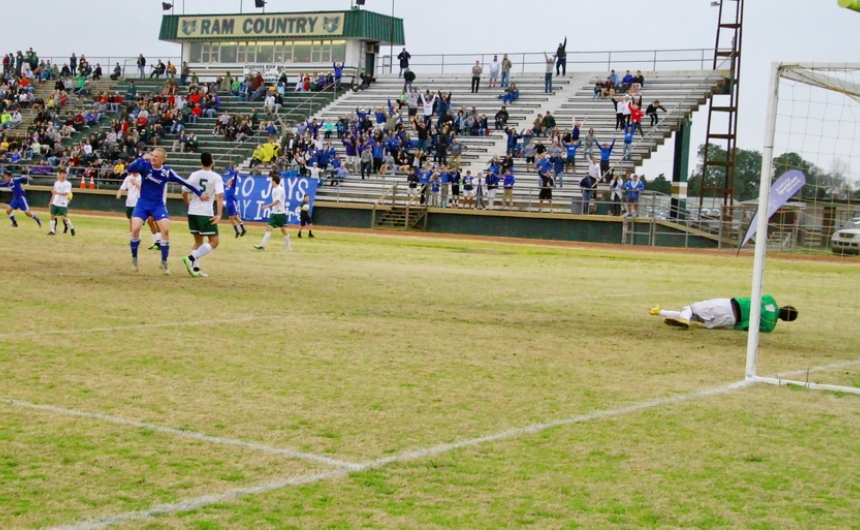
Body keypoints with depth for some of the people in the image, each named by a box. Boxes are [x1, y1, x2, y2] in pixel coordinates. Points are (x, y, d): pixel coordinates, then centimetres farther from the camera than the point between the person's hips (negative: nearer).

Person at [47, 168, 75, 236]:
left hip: (63, 203, -5)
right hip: (55, 202, 5)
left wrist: (57, 192, -32)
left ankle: (71, 227, 14)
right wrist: (51, 201, 14)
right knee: (52, 216, 4)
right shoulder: (56, 183, 8)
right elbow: (54, 193, 16)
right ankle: (53, 230, 11)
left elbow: (66, 193, -20)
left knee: (63, 217, -8)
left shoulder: (68, 184, -8)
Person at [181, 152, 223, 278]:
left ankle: (195, 268, 10)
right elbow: (219, 196, -18)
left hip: (192, 212, 5)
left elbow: (184, 193, 10)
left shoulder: (194, 175, 5)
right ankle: (191, 258, -18)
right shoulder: (216, 177, -7)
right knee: (213, 242, 1)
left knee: (198, 241, 18)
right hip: (206, 214, -5)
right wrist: (219, 214, -21)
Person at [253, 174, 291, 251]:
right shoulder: (274, 189, 11)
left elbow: (277, 201, -23)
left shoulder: (279, 189, -16)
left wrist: (267, 206, -25)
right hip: (274, 212, 8)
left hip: (280, 213, -8)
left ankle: (288, 247, 12)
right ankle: (263, 245, -7)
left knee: (283, 230, 1)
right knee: (269, 228, -1)